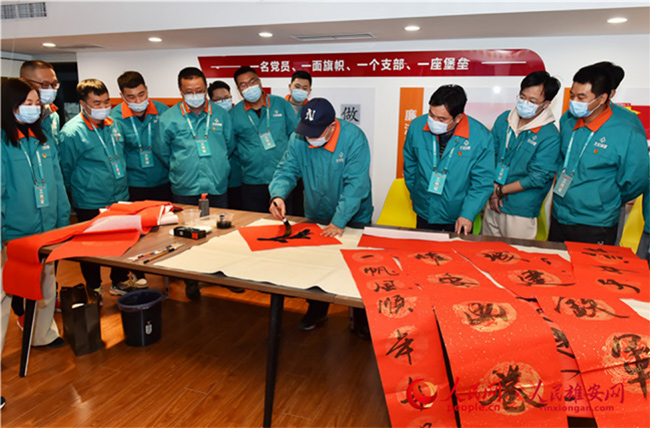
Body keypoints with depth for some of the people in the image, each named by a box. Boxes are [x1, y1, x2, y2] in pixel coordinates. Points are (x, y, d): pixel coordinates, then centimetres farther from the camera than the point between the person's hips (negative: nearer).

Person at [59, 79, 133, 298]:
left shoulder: (113, 124, 5)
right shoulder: (72, 132, -15)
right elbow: (66, 171, -7)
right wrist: (81, 190, 1)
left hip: (120, 200, 6)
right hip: (90, 207, -6)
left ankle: (120, 282, 36)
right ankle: (94, 291, 29)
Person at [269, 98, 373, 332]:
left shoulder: (353, 138, -26)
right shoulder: (298, 138, -13)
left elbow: (356, 184, -29)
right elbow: (286, 170, -8)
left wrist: (339, 222, -33)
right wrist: (278, 195, -30)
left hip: (353, 219, -3)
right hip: (315, 217, 4)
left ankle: (361, 316, 35)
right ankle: (317, 309, 42)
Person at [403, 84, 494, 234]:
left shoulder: (481, 136, -19)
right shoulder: (417, 126, -12)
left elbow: (483, 182, -13)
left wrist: (468, 214, -17)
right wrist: (415, 194, 10)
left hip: (459, 216, -2)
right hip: (424, 212, 2)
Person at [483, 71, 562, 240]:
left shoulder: (550, 136, -14)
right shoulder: (504, 119, 1)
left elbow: (537, 178, -15)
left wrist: (501, 191, -9)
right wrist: (493, 187, -6)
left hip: (521, 213, -5)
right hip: (492, 205, 5)